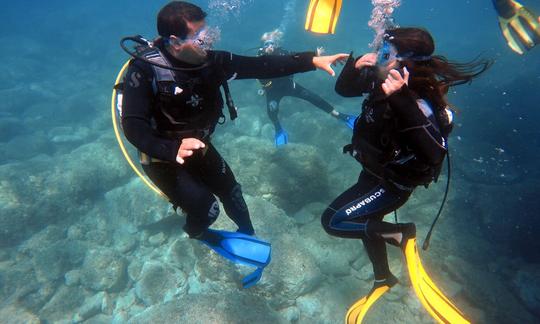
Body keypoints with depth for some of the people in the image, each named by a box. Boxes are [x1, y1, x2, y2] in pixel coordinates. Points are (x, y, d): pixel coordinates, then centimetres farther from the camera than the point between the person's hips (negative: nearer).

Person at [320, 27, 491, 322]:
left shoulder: (418, 102, -31)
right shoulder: (383, 80, -9)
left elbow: (434, 152, -46)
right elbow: (343, 89, 3)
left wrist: (401, 100, -52)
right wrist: (355, 66, -17)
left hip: (392, 183, -8)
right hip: (373, 172, 8)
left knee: (332, 221, -12)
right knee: (367, 224, 23)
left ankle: (401, 234, 2)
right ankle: (383, 279, 48)